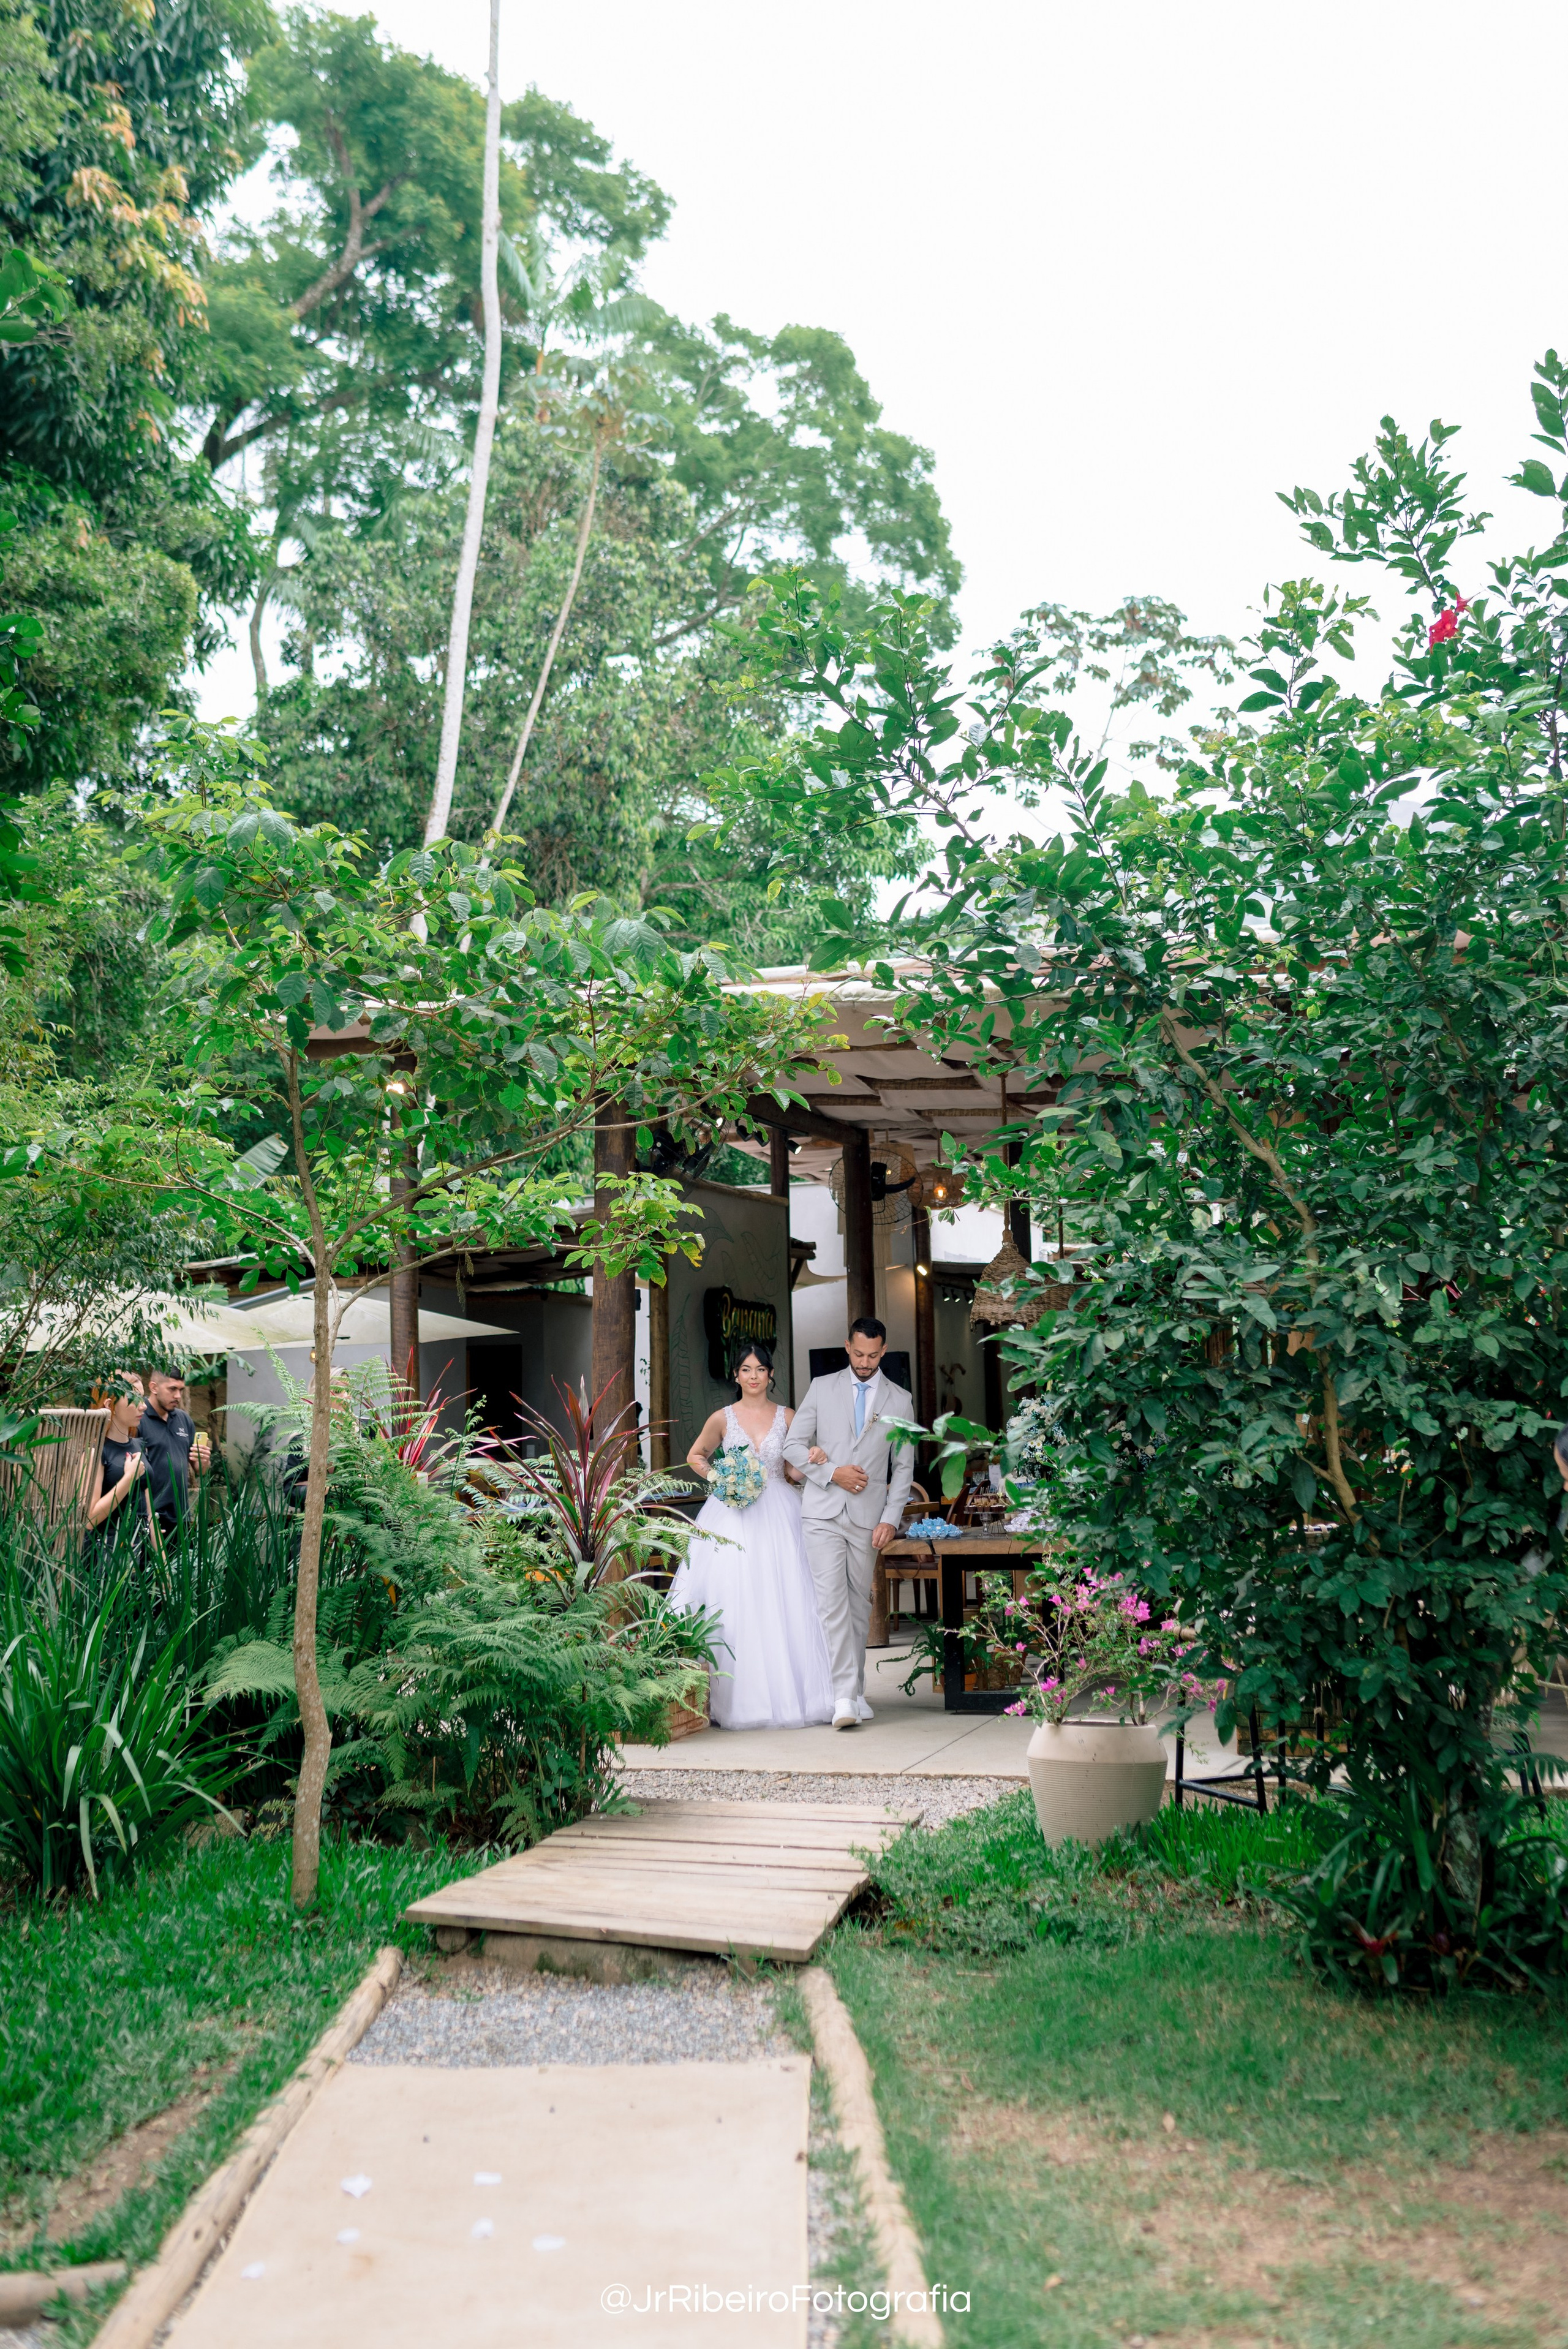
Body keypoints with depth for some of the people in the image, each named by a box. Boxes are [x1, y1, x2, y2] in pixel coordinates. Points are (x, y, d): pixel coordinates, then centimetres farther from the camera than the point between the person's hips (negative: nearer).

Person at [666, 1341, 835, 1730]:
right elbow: (696, 1456, 17)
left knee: (779, 1603, -3)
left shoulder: (787, 1417, 6)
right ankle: (738, 1698, 0)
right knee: (731, 1602, -5)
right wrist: (718, 1478, 0)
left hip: (777, 1516, 1)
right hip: (732, 1518, -1)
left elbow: (794, 1471, 12)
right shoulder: (723, 1418, 4)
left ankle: (783, 1693, 5)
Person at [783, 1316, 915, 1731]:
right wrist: (832, 1473, -9)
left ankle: (856, 1690, 19)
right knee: (832, 1600, -12)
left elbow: (903, 1467, 7)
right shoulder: (821, 1388, 6)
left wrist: (891, 1519, -2)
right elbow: (794, 1446, 6)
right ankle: (844, 1696, -16)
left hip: (867, 1517, 1)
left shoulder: (900, 1400, 8)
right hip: (823, 1512, -1)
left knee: (859, 1603, 7)